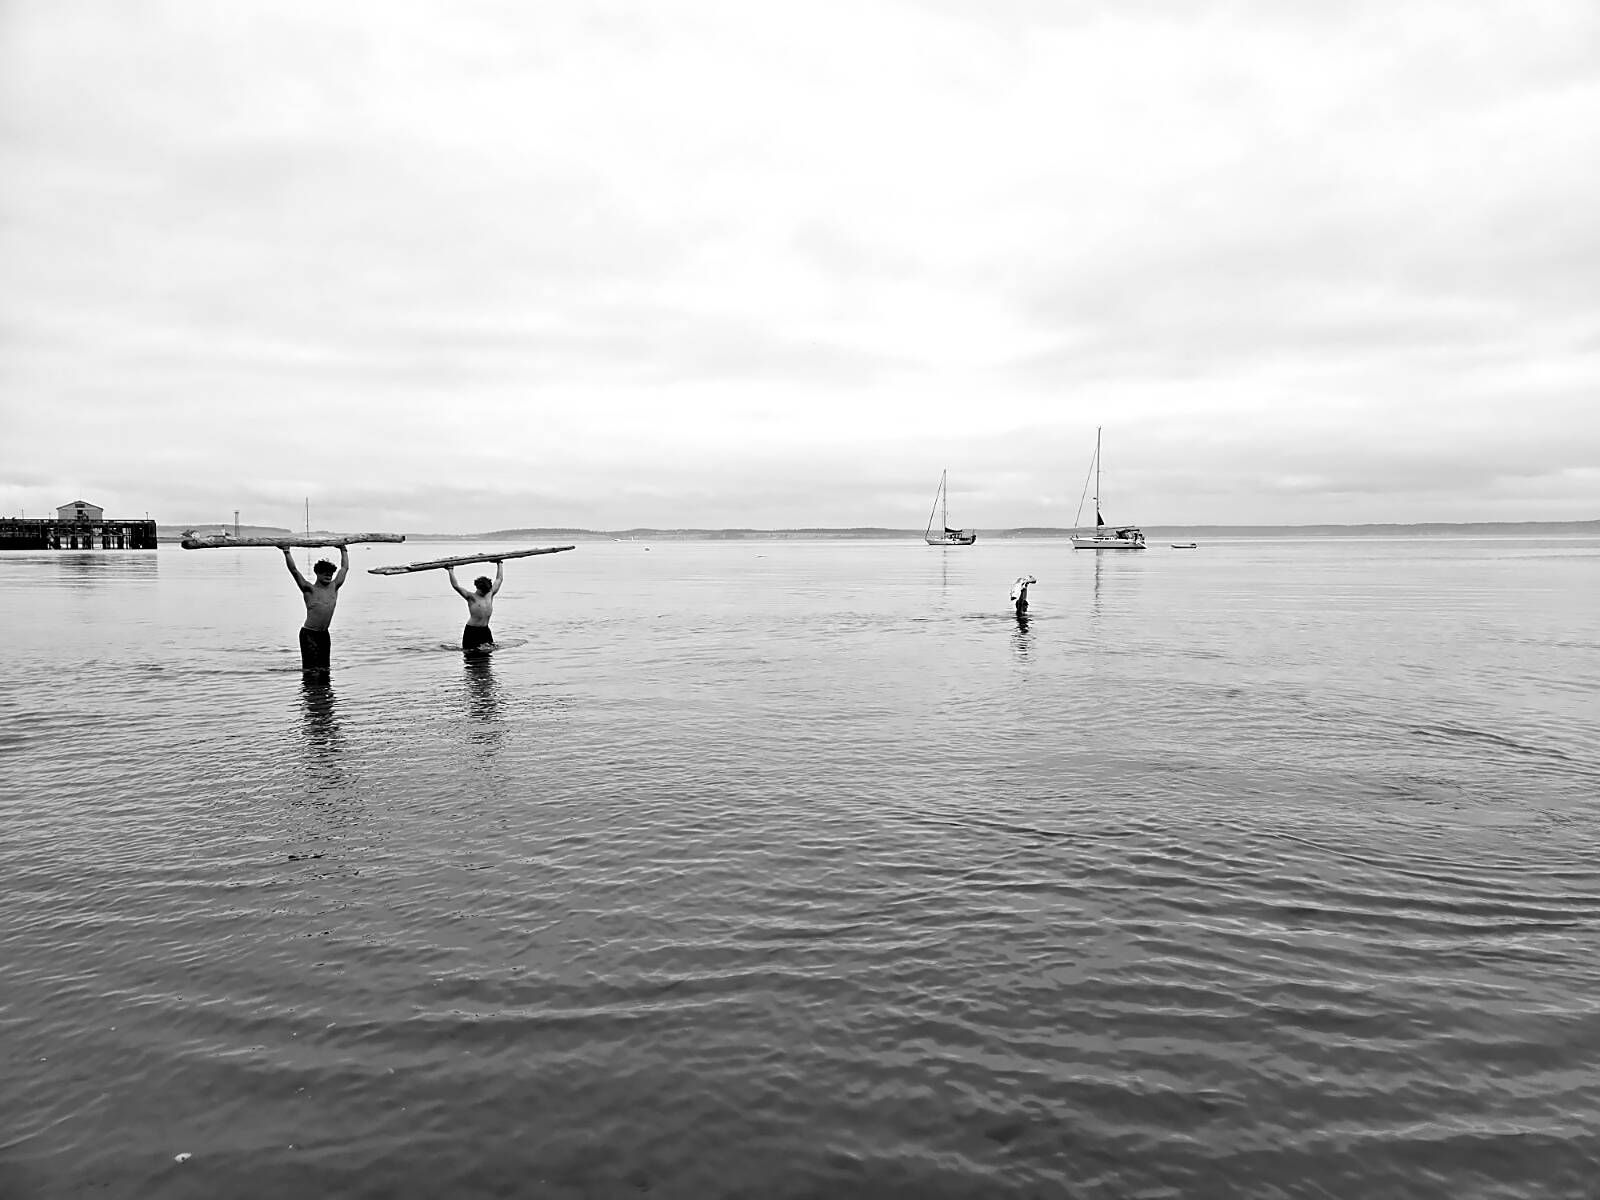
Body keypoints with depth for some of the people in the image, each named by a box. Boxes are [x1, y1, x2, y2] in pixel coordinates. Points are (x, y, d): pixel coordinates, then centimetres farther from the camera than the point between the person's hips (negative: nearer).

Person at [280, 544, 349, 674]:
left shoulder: (334, 587, 8)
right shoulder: (309, 589, -6)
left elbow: (345, 568, 18)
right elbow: (294, 570, -14)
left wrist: (343, 550, 27)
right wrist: (287, 552, -18)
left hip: (324, 634, 6)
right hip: (309, 634, -5)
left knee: (324, 671, 9)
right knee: (312, 672, -8)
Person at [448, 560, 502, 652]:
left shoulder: (490, 594, 6)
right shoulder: (471, 597, -7)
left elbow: (499, 579, 16)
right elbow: (456, 586, -17)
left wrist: (499, 564, 24)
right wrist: (450, 571, -18)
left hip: (485, 630, 5)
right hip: (471, 630, -5)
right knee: (470, 651, -5)